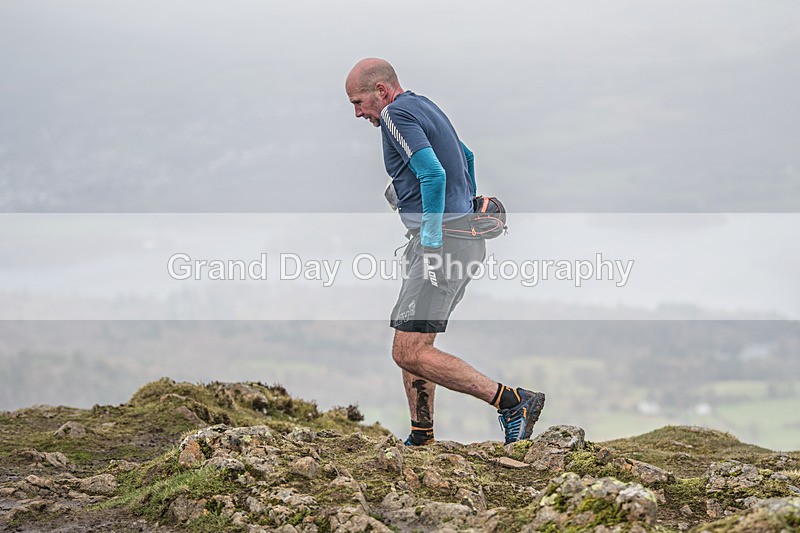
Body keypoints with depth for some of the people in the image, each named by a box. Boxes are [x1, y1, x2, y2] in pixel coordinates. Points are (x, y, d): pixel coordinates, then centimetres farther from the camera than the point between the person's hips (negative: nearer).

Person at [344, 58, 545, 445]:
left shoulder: (397, 114, -10)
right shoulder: (423, 106, 20)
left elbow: (433, 175, -24)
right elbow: (465, 156, 37)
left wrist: (431, 244, -22)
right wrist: (470, 213, 41)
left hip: (443, 239, -10)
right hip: (465, 235, 10)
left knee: (409, 352, -13)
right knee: (409, 346, 14)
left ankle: (513, 402, -14)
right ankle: (421, 440, 15)